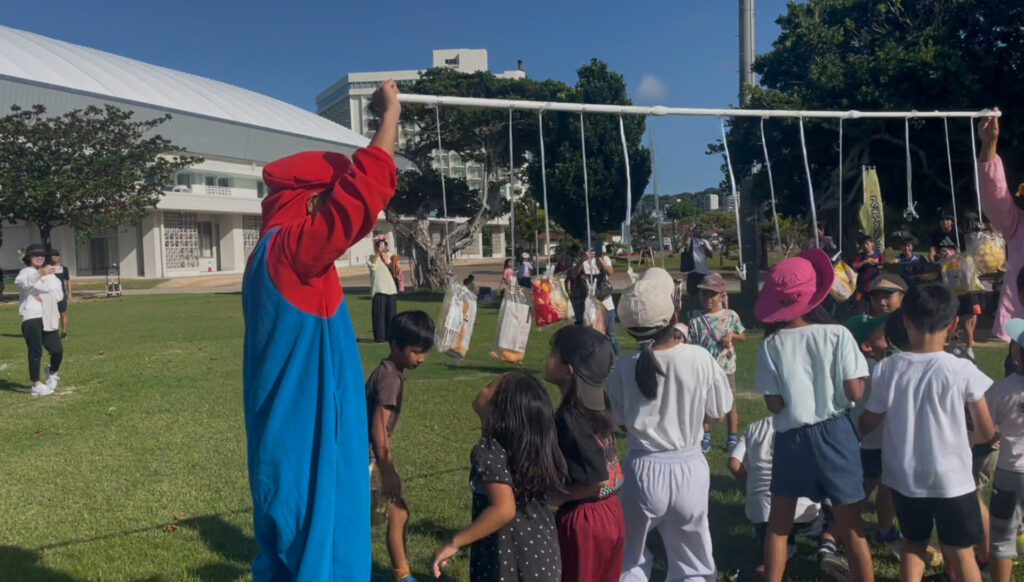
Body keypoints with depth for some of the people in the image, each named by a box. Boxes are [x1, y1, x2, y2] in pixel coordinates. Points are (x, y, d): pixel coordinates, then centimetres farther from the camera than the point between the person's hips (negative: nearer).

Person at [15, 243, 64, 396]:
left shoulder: (50, 274, 19)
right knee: (35, 351, -7)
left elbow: (59, 295, 13)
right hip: (32, 317, -5)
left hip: (49, 318, 5)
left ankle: (52, 372, 29)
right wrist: (40, 273, -40)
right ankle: (36, 385, 0)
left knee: (57, 350, -1)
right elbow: (21, 282, -23)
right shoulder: (26, 272, 2)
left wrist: (45, 297, -8)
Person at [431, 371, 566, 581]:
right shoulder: (531, 441, 0)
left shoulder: (489, 450, -23)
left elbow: (503, 509, -31)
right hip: (539, 545, 8)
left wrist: (454, 543, -23)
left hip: (512, 552, -8)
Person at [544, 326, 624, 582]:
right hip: (611, 512, 7)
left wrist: (556, 497, -12)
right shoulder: (594, 407, 1)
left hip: (582, 520, -7)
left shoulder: (568, 418, -24)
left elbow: (595, 479, -25)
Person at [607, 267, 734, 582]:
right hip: (689, 468, 0)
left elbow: (618, 420, -2)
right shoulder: (700, 358, -14)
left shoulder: (624, 366, -12)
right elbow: (718, 411, -2)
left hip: (643, 470, 0)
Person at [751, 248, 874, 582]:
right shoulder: (838, 335, -10)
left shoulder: (772, 345, -9)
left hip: (791, 438, 1)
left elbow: (774, 404, -8)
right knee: (851, 526, 13)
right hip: (834, 433, 0)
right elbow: (855, 392, -11)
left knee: (778, 525, 16)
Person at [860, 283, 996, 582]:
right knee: (960, 552, 13)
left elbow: (868, 423, -1)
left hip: (904, 477, 2)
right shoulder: (962, 370, -15)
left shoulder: (887, 369, -10)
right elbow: (986, 432, -6)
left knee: (913, 542, 22)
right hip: (951, 479, -2)